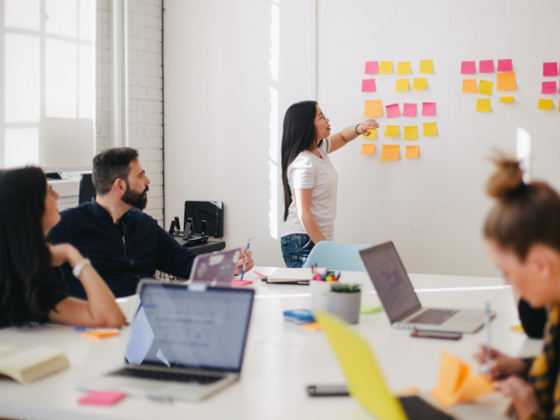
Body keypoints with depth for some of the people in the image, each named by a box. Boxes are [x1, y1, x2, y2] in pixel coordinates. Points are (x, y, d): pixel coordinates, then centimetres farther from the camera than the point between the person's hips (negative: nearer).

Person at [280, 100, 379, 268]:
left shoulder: (319, 149, 9)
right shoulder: (303, 163, -17)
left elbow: (342, 137, 30)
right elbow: (303, 213, -20)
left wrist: (359, 129, 7)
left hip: (321, 238, 9)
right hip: (304, 242, -9)